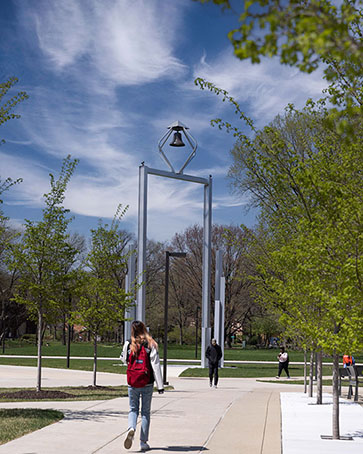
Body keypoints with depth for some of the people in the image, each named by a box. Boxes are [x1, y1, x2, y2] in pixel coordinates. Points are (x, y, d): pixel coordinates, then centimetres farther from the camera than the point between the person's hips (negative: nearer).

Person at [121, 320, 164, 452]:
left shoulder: (128, 344, -3)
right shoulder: (150, 345, -7)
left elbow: (124, 360, 14)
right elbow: (156, 365, -9)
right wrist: (160, 385, -7)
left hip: (132, 383, 1)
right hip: (147, 383, 0)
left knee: (133, 409, 14)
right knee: (146, 412, 10)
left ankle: (131, 428, -17)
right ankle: (143, 442, 10)